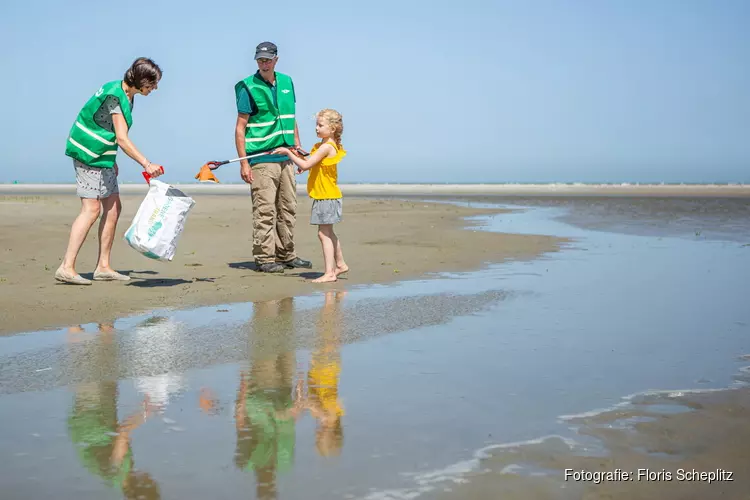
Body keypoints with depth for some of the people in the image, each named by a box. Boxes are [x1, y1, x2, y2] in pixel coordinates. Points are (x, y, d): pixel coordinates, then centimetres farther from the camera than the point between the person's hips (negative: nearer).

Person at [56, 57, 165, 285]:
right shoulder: (114, 96, -20)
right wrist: (146, 164, -32)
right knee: (91, 209, -13)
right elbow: (122, 139, -26)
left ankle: (103, 267, 12)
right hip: (89, 153, -10)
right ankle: (66, 267, -12)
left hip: (102, 155, 10)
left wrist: (111, 160, 20)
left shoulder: (126, 95, 9)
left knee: (113, 207, 8)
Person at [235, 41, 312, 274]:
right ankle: (264, 259, 0)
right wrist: (243, 162, -14)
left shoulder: (286, 82, 12)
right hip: (261, 160, -6)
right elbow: (240, 128, -8)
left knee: (288, 209, 10)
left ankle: (286, 255, 19)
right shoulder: (248, 88, -7)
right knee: (265, 211, -7)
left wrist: (298, 148, 17)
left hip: (285, 158, 6)